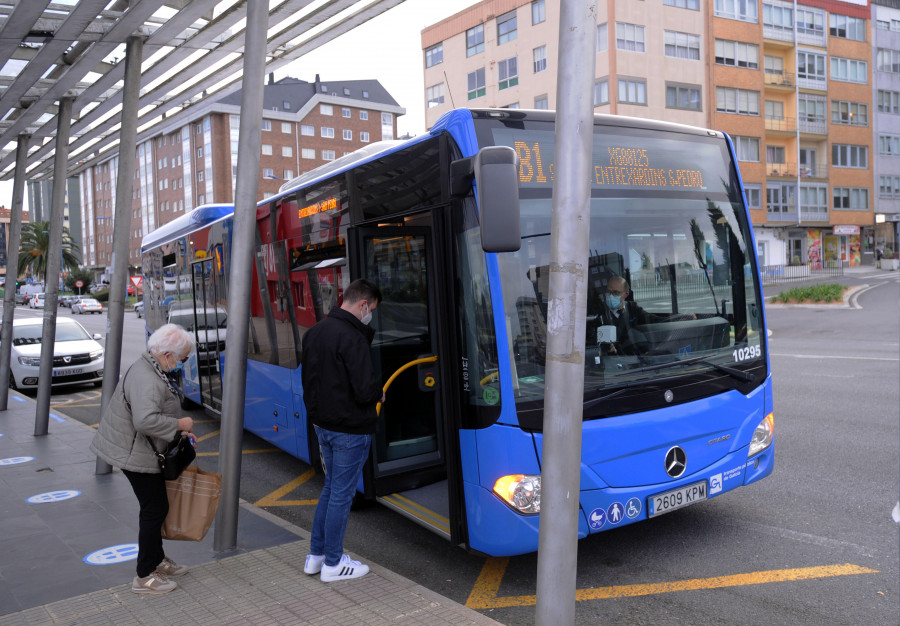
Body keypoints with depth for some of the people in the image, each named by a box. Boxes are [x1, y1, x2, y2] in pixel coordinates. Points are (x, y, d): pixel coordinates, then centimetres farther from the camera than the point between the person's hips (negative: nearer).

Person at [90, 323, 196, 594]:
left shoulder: (151, 369, 8)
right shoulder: (147, 380, -27)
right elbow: (146, 420, -39)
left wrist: (180, 432, 14)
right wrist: (179, 425, -25)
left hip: (136, 449, 11)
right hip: (136, 455, -11)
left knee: (155, 506, 20)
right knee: (155, 509, -1)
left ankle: (157, 561, 35)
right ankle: (144, 577, 10)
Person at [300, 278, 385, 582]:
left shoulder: (314, 332, 7)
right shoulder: (352, 338, -22)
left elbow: (308, 378, 16)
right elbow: (365, 391, -26)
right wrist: (380, 394, -4)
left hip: (323, 423, 9)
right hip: (350, 429, -9)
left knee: (331, 487, 21)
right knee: (342, 494, 3)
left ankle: (316, 555, 29)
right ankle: (333, 564, 16)